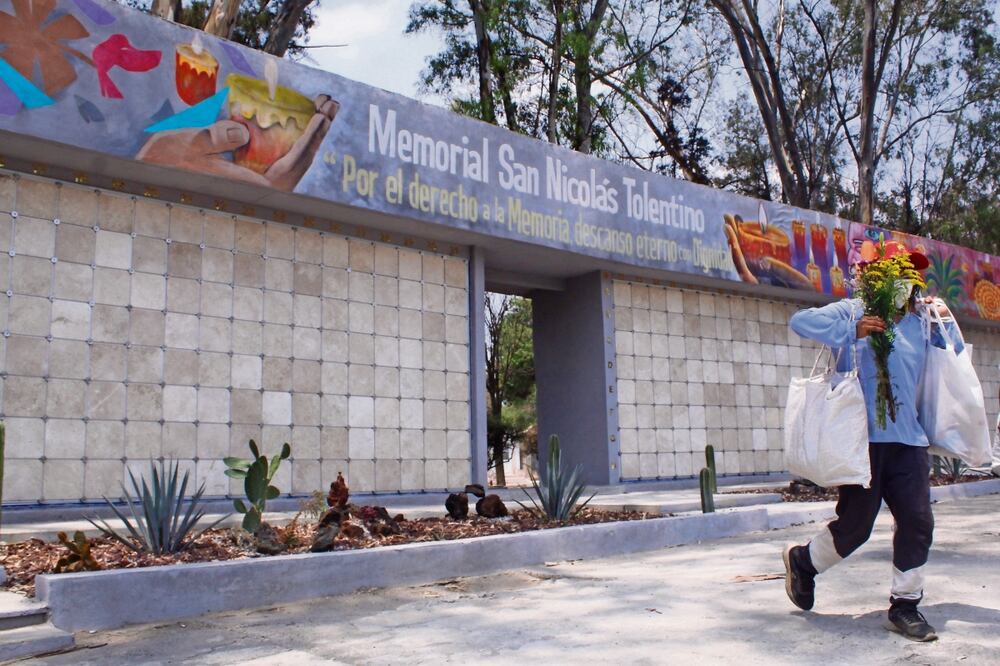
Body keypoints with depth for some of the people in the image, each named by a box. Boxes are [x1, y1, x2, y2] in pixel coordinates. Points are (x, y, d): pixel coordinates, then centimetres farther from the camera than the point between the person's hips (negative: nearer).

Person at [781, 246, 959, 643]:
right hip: (862, 436, -5)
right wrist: (852, 332, -22)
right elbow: (801, 320, -13)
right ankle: (802, 561, 27)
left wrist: (945, 318, 14)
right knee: (855, 525, 0)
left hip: (907, 439, 5)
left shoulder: (921, 321, 15)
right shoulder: (853, 312, 0)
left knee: (917, 521, 0)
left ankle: (904, 607, 15)